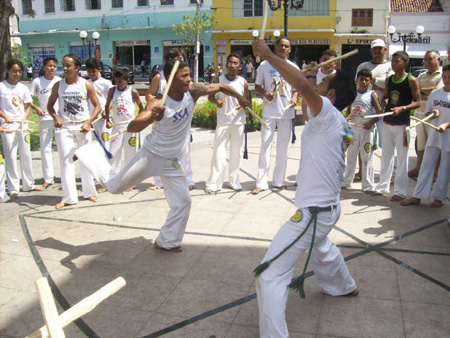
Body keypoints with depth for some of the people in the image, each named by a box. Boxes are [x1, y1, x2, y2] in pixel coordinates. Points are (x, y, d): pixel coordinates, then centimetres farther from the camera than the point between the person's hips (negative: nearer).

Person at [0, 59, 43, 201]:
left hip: (22, 124, 4)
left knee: (26, 154, 10)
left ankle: (28, 184, 22)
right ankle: (13, 189, 2)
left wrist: (24, 118, -6)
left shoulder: (23, 87, 8)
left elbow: (28, 106, 11)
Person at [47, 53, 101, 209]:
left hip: (82, 126, -1)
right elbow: (50, 104, 11)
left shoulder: (86, 85, -3)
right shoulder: (58, 85, 2)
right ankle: (68, 197, 6)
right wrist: (55, 118, -7)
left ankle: (89, 192, 22)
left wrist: (88, 122, -13)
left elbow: (97, 106, -1)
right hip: (64, 127, 1)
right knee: (65, 161, 0)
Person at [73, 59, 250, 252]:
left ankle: (166, 242, 18)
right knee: (113, 186, 8)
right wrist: (151, 116, -53)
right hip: (150, 155, -4)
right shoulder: (159, 104, -26)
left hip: (172, 162, 4)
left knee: (183, 202, 1)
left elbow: (220, 87, 2)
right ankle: (94, 151, 33)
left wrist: (240, 98, 5)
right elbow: (132, 128, -35)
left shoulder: (193, 92, -12)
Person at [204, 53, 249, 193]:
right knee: (219, 152, -5)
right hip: (222, 122, -1)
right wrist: (216, 101, -17)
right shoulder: (219, 80, 0)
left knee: (236, 153, 10)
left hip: (238, 121, 2)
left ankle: (234, 181, 22)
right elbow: (210, 96, 5)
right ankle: (214, 183, 1)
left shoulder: (243, 83, 2)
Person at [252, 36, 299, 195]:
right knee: (265, 145, -4)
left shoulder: (293, 67, 6)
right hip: (269, 111, -2)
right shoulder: (265, 65, 2)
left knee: (283, 146, 7)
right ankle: (261, 182, 2)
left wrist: (294, 98, -9)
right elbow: (257, 85, 7)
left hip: (287, 112, 2)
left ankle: (279, 180, 18)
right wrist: (265, 93, -14)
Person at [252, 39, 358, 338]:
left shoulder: (329, 115, -19)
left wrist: (269, 55, -25)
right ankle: (345, 287, 65)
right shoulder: (341, 125, 5)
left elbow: (302, 84, -35)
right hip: (329, 207, 10)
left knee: (271, 276, -9)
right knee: (321, 247, 41)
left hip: (314, 212, -10)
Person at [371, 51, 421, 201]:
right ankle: (383, 186, 22)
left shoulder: (411, 80, -7)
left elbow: (417, 102, -8)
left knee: (402, 158, 0)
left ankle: (400, 191, 9)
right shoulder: (389, 79, 9)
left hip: (402, 124, -5)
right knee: (386, 155, 12)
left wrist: (402, 108, -23)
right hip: (387, 122, 6)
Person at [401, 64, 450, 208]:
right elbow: (427, 113, 11)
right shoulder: (435, 93, 7)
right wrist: (432, 113, -11)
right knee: (426, 165, 5)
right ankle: (417, 196, 10)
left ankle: (438, 197, 17)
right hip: (433, 135, 4)